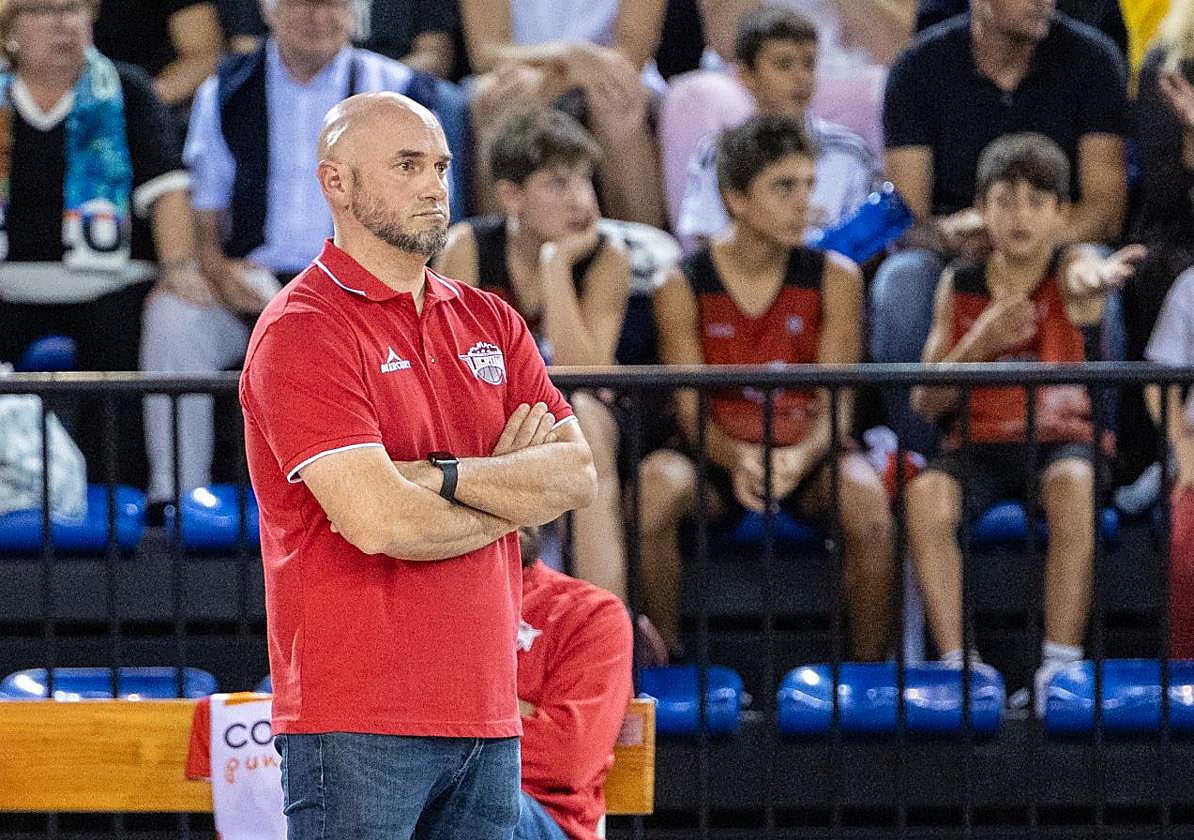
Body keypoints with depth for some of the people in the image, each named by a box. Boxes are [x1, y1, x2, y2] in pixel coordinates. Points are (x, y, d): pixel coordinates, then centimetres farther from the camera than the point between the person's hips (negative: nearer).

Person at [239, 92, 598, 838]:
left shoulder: (490, 322, 15)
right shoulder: (302, 331, -7)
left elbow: (579, 475, 4)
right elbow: (379, 521, -18)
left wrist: (444, 476, -12)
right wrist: (511, 496, 0)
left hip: (486, 712, 6)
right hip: (359, 722, -6)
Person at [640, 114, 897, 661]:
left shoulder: (833, 278, -1)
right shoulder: (684, 286, -3)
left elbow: (835, 405, -7)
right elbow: (690, 409, -7)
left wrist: (801, 456, -30)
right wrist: (737, 459, -30)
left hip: (807, 456, 0)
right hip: (720, 457, 0)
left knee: (863, 492, -33)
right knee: (655, 481, -33)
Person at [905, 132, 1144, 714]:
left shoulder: (1069, 270, 2)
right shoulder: (960, 286, 9)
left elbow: (1085, 277, -28)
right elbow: (926, 404, 5)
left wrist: (1097, 281, -54)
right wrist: (978, 345, -13)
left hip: (1063, 435, -2)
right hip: (979, 442, 2)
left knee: (1073, 486, -36)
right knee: (926, 495, -30)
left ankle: (1060, 664, -31)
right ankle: (954, 661, -26)